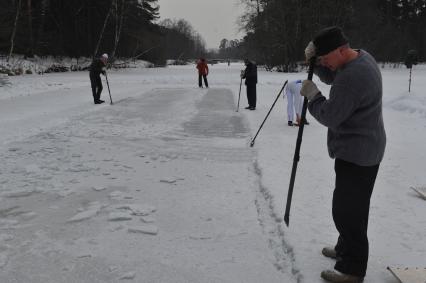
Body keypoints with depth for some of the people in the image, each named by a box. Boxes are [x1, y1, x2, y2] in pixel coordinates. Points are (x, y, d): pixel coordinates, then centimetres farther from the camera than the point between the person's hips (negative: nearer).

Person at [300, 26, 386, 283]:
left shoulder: (352, 77, -28)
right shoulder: (361, 56, 5)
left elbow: (329, 116, -23)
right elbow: (331, 76, 16)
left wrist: (312, 95, -9)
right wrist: (315, 59, -1)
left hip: (356, 154, -11)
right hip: (363, 149, 11)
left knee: (347, 211, -3)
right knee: (352, 207, 22)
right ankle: (346, 249, 38)